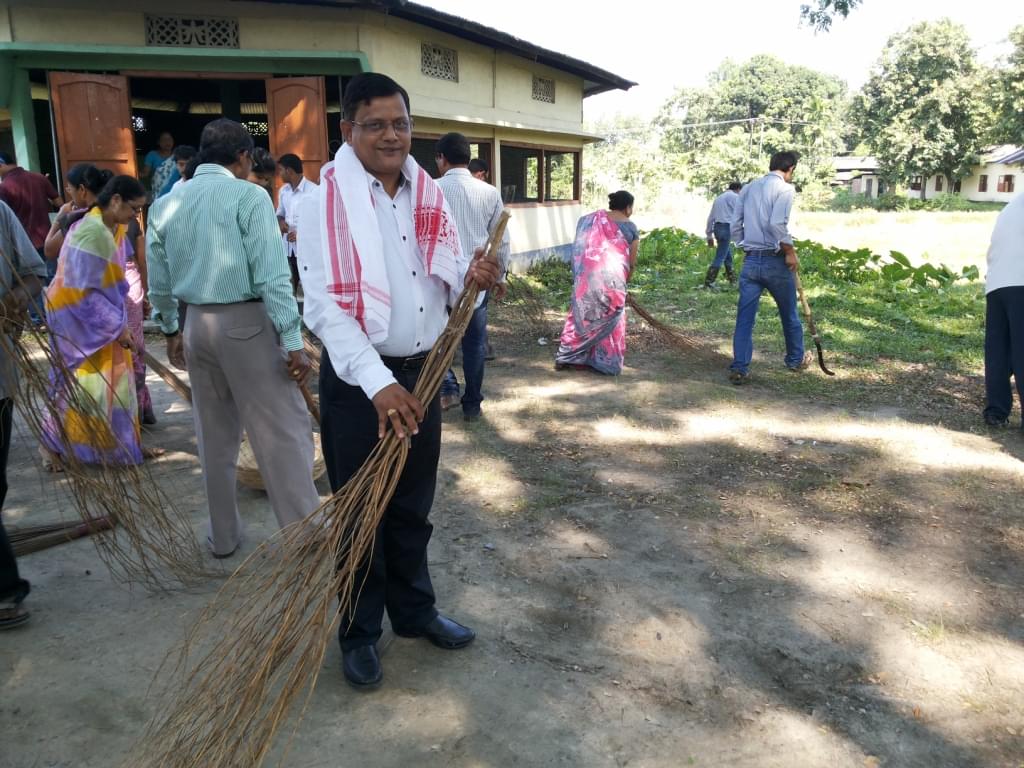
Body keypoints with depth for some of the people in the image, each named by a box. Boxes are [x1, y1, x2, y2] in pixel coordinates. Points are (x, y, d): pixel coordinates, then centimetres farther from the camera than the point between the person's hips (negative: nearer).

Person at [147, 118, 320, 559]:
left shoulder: (165, 204, 10)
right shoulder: (248, 196, -9)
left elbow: (158, 281, 14)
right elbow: (272, 275, -16)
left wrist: (170, 330, 26)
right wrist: (293, 340, -15)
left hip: (197, 324, 6)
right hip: (246, 322, -6)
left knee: (215, 435, 16)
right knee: (282, 429, -1)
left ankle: (223, 536, 26)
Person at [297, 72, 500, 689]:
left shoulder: (430, 197, 6)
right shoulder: (327, 203, -11)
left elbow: (449, 285, 11)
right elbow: (325, 307, -19)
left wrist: (472, 278, -13)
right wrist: (378, 382, -29)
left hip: (422, 373, 5)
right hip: (357, 380, -5)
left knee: (414, 506, 18)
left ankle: (414, 609, 36)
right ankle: (359, 632, 25)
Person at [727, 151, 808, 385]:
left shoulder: (748, 188, 11)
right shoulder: (785, 188, -8)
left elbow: (735, 227, 11)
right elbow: (778, 224, -21)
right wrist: (790, 252, -11)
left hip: (750, 261, 4)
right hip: (775, 261, -4)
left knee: (745, 317, 2)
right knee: (789, 314, 15)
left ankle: (739, 368, -5)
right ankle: (795, 359, 31)